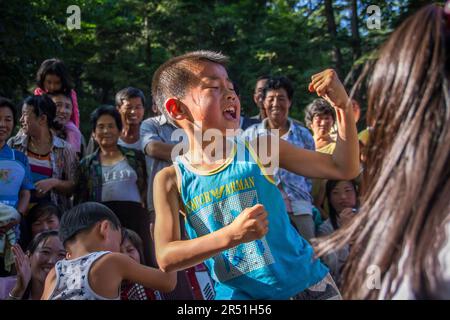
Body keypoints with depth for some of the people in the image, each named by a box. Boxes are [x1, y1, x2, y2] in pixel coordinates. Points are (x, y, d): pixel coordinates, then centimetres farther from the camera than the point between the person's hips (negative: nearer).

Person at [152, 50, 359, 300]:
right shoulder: (171, 180, -6)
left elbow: (343, 169, -3)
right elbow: (166, 258, -14)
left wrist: (343, 106, -16)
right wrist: (230, 236, -27)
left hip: (303, 283, 0)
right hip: (237, 295, 0)